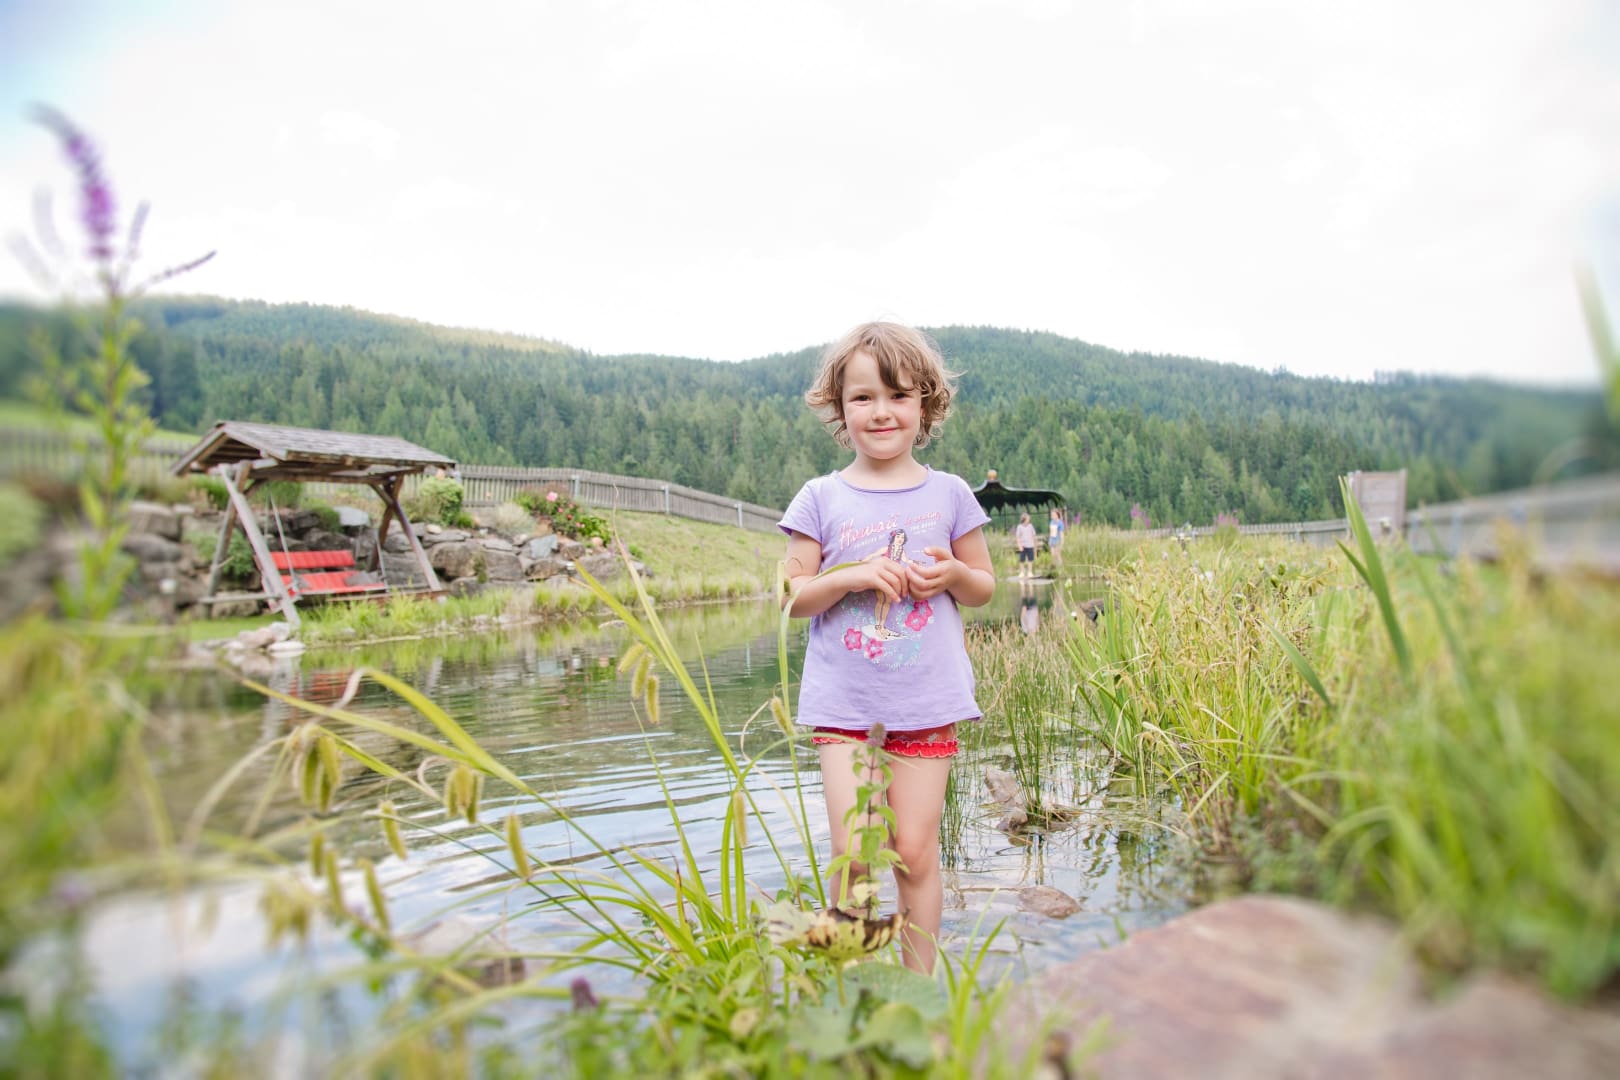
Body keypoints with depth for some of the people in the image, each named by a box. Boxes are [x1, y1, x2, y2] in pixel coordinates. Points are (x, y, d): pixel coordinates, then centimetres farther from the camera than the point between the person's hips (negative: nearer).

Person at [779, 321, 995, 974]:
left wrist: (951, 573, -10)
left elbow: (984, 587, 13)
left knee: (916, 852, 5)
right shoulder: (821, 499, 1)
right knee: (853, 851, -4)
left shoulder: (948, 493, 5)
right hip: (842, 705, 0)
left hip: (927, 705, 1)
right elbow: (790, 597, 1)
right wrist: (851, 576, -16)